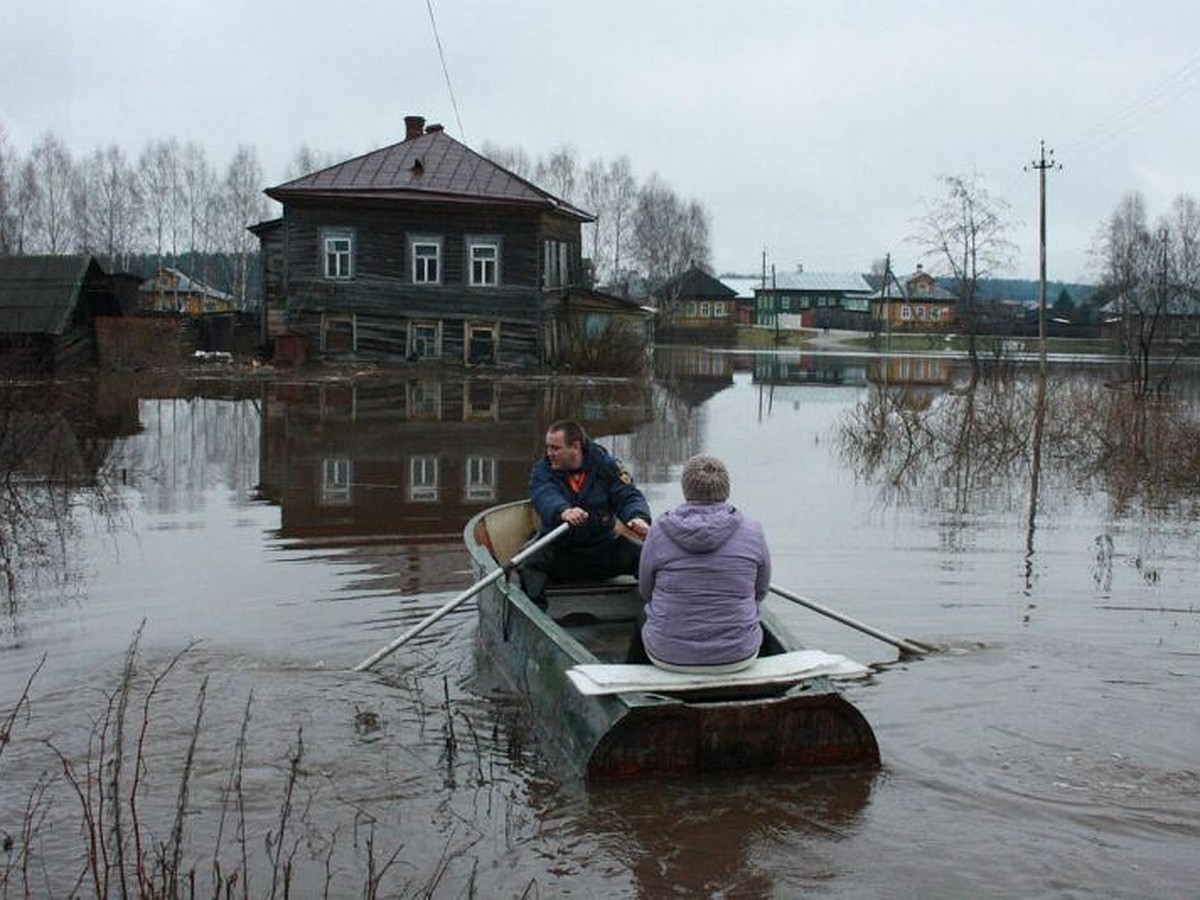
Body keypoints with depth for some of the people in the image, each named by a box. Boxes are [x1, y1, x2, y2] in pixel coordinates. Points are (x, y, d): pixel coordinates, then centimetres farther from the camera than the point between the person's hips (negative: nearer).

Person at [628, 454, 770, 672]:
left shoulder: (660, 531, -9)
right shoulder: (752, 530, -8)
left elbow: (647, 590, 3)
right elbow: (761, 590, 4)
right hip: (737, 657, 1)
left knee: (645, 617, 34)